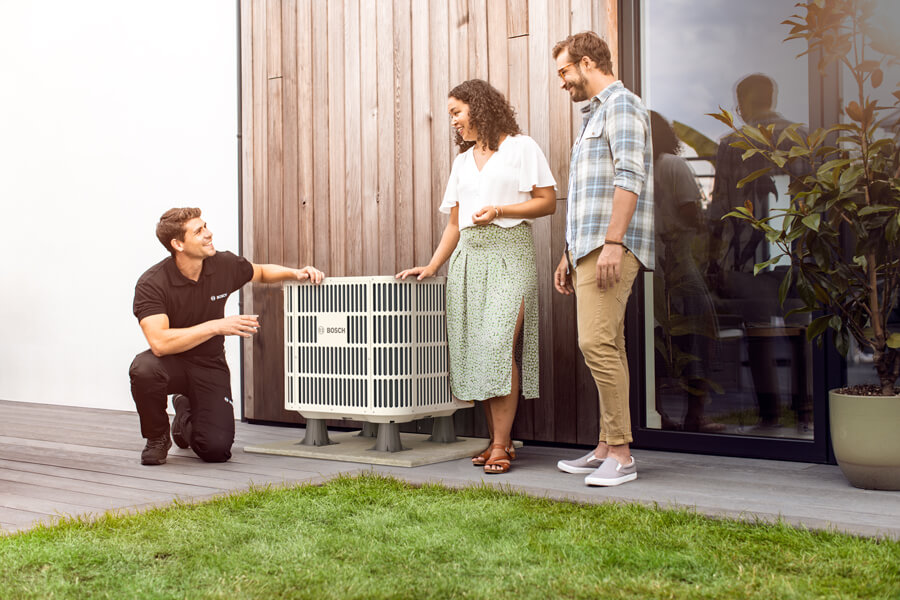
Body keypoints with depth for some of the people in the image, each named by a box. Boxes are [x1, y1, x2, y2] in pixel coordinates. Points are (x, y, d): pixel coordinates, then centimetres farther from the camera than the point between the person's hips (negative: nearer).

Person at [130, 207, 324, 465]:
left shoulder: (224, 265, -7)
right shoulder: (151, 284, -20)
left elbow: (260, 272, 16)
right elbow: (159, 343, -32)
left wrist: (295, 273, -4)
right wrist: (217, 326, -32)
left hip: (209, 366, 3)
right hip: (171, 363, -2)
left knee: (216, 450, -15)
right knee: (144, 367, -39)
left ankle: (186, 416, 23)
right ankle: (157, 437, -7)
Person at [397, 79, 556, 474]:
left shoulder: (520, 148, 5)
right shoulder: (462, 160, 22)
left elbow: (548, 202, 0)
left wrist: (499, 210, -11)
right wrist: (431, 266, 10)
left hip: (509, 252, -6)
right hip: (468, 257, 6)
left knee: (501, 345, -17)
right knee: (474, 349, -2)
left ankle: (501, 445, -15)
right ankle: (497, 440, 3)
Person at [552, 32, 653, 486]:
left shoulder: (621, 104, -4)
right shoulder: (595, 114, 26)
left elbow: (629, 178, -17)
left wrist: (613, 242, -24)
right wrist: (569, 255, 25)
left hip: (611, 246, -10)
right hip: (587, 247, 10)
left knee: (597, 343, -16)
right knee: (606, 347, 8)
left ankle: (621, 454, -13)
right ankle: (606, 449, 12)